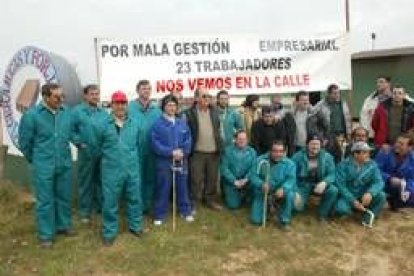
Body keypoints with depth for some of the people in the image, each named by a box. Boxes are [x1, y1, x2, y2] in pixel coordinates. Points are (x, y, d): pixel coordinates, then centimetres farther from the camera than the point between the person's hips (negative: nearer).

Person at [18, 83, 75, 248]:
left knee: (64, 197, 17)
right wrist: (35, 159, 8)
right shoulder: (31, 115, -12)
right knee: (45, 201, 7)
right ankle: (45, 234, 22)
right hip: (44, 167, -3)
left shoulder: (67, 112, -3)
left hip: (65, 164, 4)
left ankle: (63, 225, 36)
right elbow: (24, 142, -2)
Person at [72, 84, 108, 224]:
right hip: (86, 153, -4)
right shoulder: (77, 111, -4)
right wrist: (80, 143, -13)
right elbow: (71, 131, -6)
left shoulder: (103, 112, 10)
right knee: (85, 182, 5)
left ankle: (100, 206, 30)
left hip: (103, 153, 4)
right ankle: (85, 211, 17)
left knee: (101, 180, 15)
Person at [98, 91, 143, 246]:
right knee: (110, 201, 5)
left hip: (132, 169, 3)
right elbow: (99, 146, 7)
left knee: (134, 198, 14)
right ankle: (109, 232, 21)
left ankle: (135, 226, 33)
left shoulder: (134, 124, 4)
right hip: (111, 170, -3)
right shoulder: (104, 125, -6)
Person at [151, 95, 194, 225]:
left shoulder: (182, 123, 8)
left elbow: (188, 141, 6)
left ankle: (185, 211, 30)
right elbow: (155, 143, -13)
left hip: (181, 161, 4)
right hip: (164, 161, -3)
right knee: (163, 189, 5)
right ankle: (159, 215, 19)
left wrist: (182, 152, -13)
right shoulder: (157, 124, -6)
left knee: (182, 187, 14)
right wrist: (171, 152, -19)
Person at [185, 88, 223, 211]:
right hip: (197, 152, -4)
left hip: (213, 151, 4)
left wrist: (220, 146, 9)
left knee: (212, 178, 14)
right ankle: (193, 203, 18)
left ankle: (209, 200, 31)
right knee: (196, 179, 4)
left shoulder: (215, 111, 7)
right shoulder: (190, 112, -8)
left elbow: (218, 129, 14)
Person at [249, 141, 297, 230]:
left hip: (279, 191, 0)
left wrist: (283, 189, -41)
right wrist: (261, 184, -33)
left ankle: (284, 221, -9)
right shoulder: (260, 160, -11)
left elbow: (291, 179, -19)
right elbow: (252, 175, -12)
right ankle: (267, 207, 27)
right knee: (255, 220, -9)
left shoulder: (289, 163, -11)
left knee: (290, 195, -34)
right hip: (262, 192, 0)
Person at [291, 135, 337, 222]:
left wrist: (324, 183, -33)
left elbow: (332, 174, -10)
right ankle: (302, 200, 17)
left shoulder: (327, 157, -4)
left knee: (333, 190, -28)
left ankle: (322, 214, -4)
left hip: (319, 185, 2)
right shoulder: (298, 156, -9)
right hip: (302, 185, -2)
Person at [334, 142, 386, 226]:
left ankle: (368, 217, -1)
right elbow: (340, 185, -18)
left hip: (364, 196, 3)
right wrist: (353, 201, -26)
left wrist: (370, 193, -36)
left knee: (381, 195, -23)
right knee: (341, 209, -32)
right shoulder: (344, 165, -14)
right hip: (348, 196, -3)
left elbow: (378, 181, -14)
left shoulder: (372, 165, -4)